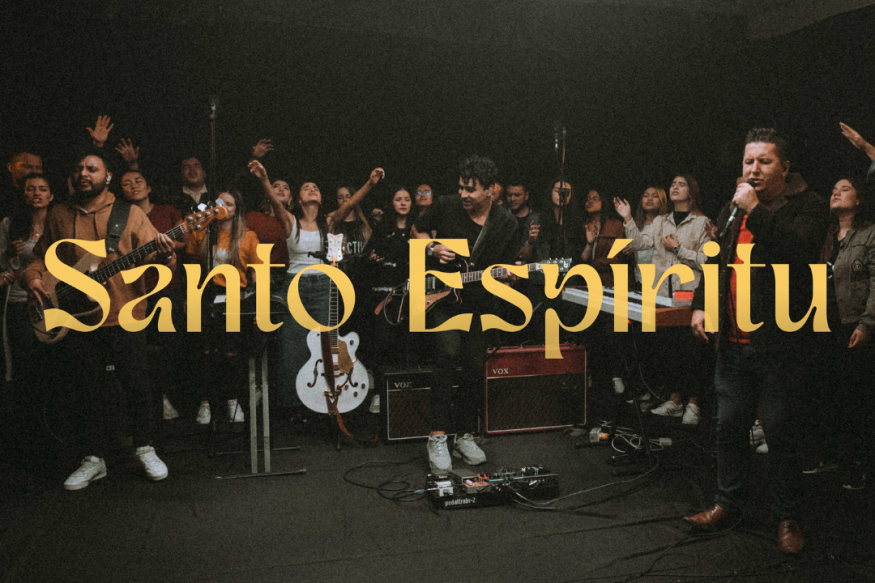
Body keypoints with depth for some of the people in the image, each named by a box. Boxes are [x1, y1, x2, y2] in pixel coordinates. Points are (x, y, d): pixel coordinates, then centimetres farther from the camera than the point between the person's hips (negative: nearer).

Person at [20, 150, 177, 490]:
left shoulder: (129, 214, 1)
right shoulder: (59, 217, 10)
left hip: (125, 315, -2)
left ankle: (145, 448, 21)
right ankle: (95, 459, 22)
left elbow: (154, 254, -5)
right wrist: (32, 277, -3)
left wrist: (163, 255, -28)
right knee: (91, 389, 10)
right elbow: (42, 256, 18)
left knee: (137, 384, 3)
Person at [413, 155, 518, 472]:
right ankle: (438, 437, -16)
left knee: (475, 365, 3)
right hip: (439, 295, -2)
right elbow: (418, 230, 10)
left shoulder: (506, 223, -3)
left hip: (477, 301, 3)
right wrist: (432, 249, -9)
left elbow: (506, 266, 4)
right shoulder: (445, 206, -7)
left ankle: (465, 436, 22)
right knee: (448, 352, -24)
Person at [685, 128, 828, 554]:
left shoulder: (806, 206, -5)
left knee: (780, 431, 4)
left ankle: (787, 518, 21)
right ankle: (729, 502, 29)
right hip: (734, 342, 6)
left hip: (780, 344, -5)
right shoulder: (733, 210, 13)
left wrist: (756, 211, -23)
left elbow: (801, 252, -24)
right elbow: (717, 261, 21)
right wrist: (701, 305, 10)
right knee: (729, 425, 13)